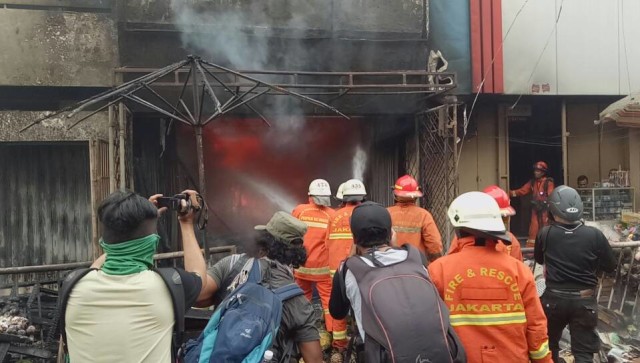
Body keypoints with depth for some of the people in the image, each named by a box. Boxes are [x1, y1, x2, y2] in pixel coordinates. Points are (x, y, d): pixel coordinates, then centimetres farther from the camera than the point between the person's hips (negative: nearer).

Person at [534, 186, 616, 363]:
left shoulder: (545, 234, -11)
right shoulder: (595, 235, -13)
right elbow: (610, 266, 0)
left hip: (554, 298, 1)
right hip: (584, 300, 0)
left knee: (550, 343, 22)